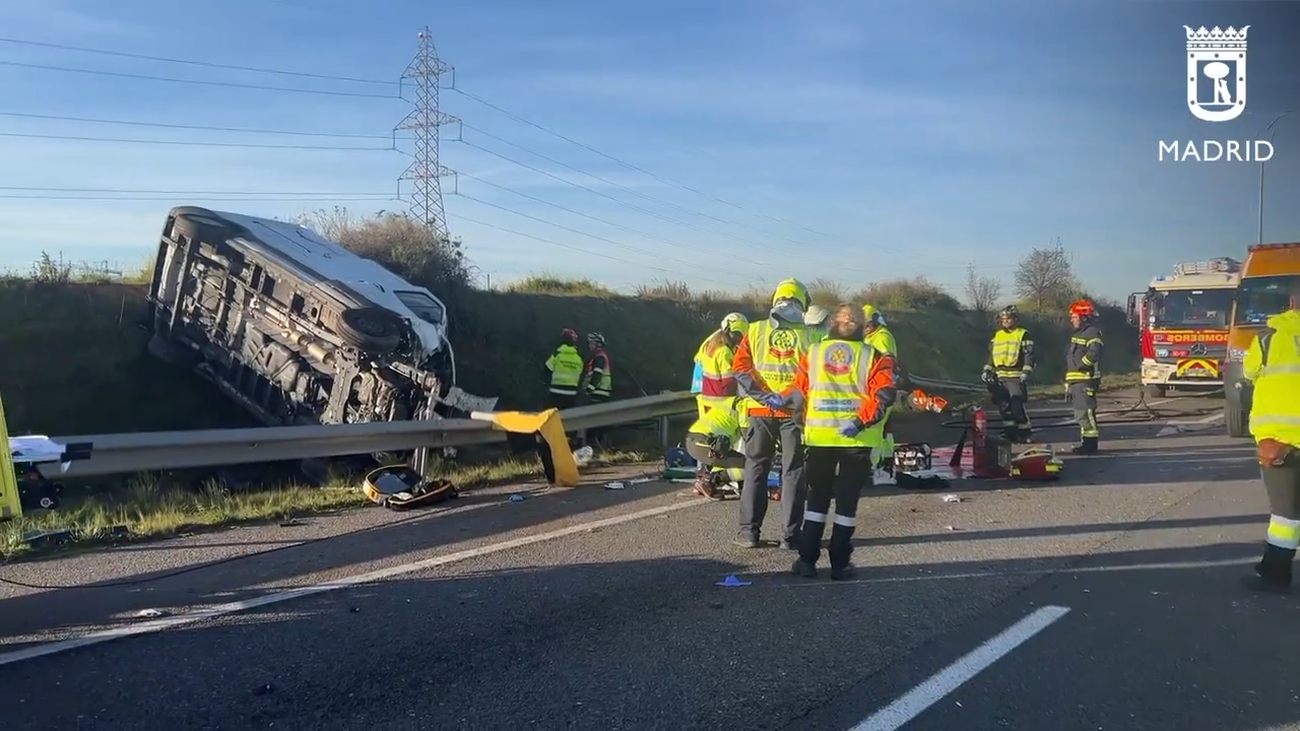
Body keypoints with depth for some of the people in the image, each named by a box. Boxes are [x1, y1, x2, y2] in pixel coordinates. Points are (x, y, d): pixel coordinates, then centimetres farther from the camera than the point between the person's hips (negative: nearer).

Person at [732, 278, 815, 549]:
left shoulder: (755, 330, 4)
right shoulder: (808, 335, 1)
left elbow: (741, 368, -4)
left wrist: (764, 396, -8)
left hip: (760, 410, 1)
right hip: (795, 411, -1)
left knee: (756, 469, 10)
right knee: (793, 472, 7)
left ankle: (749, 531, 10)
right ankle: (790, 535, 7)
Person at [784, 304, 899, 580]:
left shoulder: (813, 353, 5)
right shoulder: (872, 356, -1)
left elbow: (799, 394, 4)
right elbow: (884, 394, -14)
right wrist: (860, 422, -15)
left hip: (820, 436, 2)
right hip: (857, 440, -2)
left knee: (817, 497, 13)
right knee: (847, 500, 7)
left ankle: (807, 560, 13)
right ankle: (839, 564, 9)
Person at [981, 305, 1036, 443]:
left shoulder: (1023, 335, 1)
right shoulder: (997, 336, 17)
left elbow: (1029, 355, -4)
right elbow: (991, 355, 21)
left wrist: (1025, 372, -14)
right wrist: (987, 370, 11)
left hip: (1016, 376, -6)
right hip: (999, 376, 6)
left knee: (1017, 405, -14)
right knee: (1003, 405, 4)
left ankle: (1025, 431, -4)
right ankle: (1010, 430, 13)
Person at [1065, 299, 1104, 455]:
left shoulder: (1092, 332, -11)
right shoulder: (1078, 334, 21)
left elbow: (1094, 352, -28)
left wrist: (1082, 364, -16)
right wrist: (1069, 382, 20)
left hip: (1085, 379, -10)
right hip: (1076, 380, 10)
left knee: (1085, 412, -12)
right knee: (1081, 413, 13)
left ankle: (1091, 443, -10)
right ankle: (1086, 442, 19)